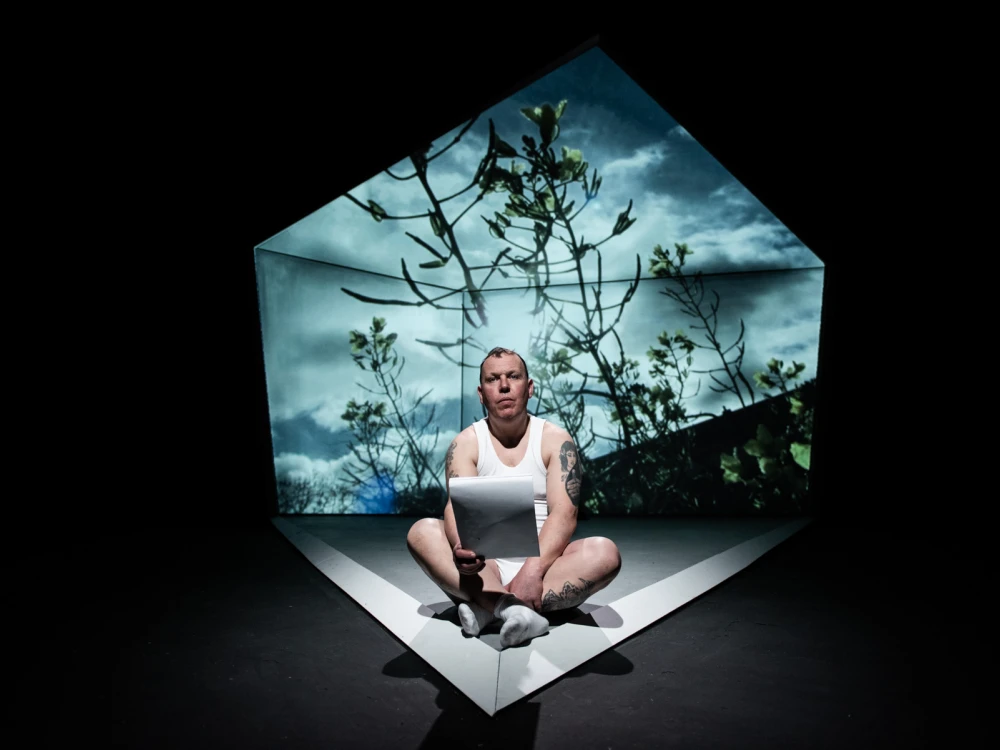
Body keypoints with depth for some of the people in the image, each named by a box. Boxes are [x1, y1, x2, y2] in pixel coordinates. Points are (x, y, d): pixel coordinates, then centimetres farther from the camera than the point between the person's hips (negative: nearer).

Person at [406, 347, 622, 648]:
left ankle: (485, 606, -30)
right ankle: (514, 609, -35)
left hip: (543, 564, 0)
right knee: (421, 532, -23)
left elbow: (564, 513, -12)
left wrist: (534, 569, -28)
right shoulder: (466, 443, 0)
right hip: (485, 568, 1)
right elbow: (458, 508, -14)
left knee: (605, 552, -27)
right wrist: (462, 549, -37)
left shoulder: (556, 439, -1)